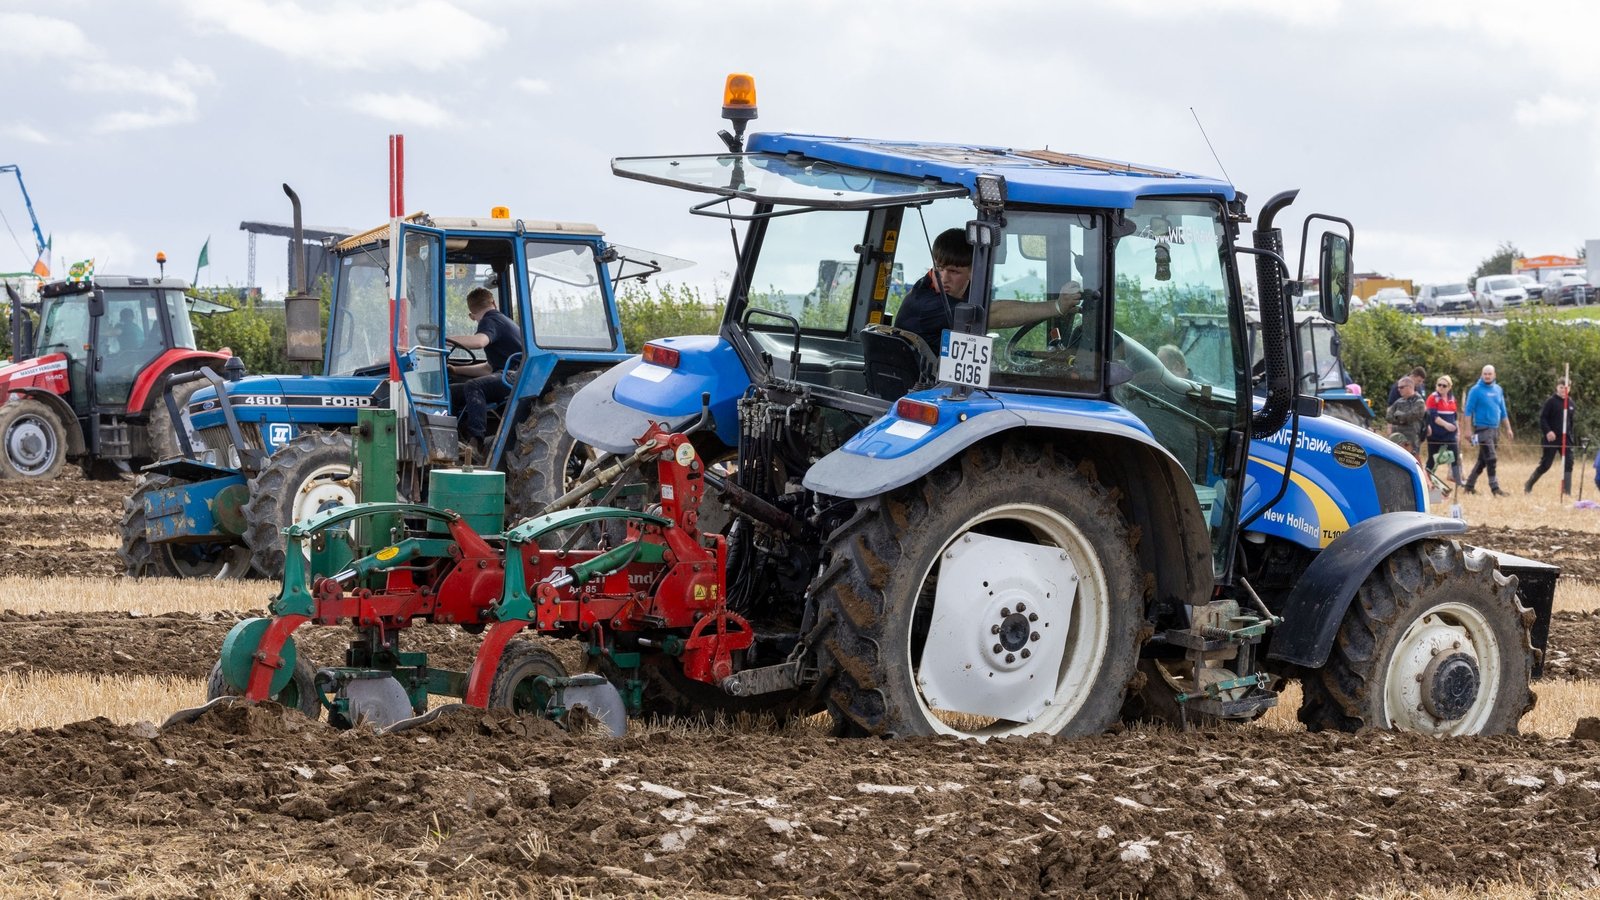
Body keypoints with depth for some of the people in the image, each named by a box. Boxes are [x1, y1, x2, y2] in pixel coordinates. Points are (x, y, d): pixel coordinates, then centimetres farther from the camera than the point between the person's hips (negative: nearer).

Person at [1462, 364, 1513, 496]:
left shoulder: (1498, 390, 12)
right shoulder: (1476, 390, -6)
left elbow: (1503, 410, 18)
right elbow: (1468, 411, -7)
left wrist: (1508, 429, 16)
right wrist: (1469, 430, -12)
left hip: (1495, 429, 6)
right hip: (1482, 429, -6)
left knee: (1483, 460, 10)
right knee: (1491, 459, -11)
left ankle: (1469, 485, 19)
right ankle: (1495, 488, -9)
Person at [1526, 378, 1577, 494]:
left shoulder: (1570, 403, 10)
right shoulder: (1551, 401, -7)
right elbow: (1542, 417, -10)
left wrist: (1571, 435, 15)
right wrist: (1547, 431, -22)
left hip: (1566, 439, 5)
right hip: (1552, 438, -5)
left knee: (1568, 464, -5)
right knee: (1545, 465, -1)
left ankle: (1567, 492, -3)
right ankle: (1528, 486, 16)